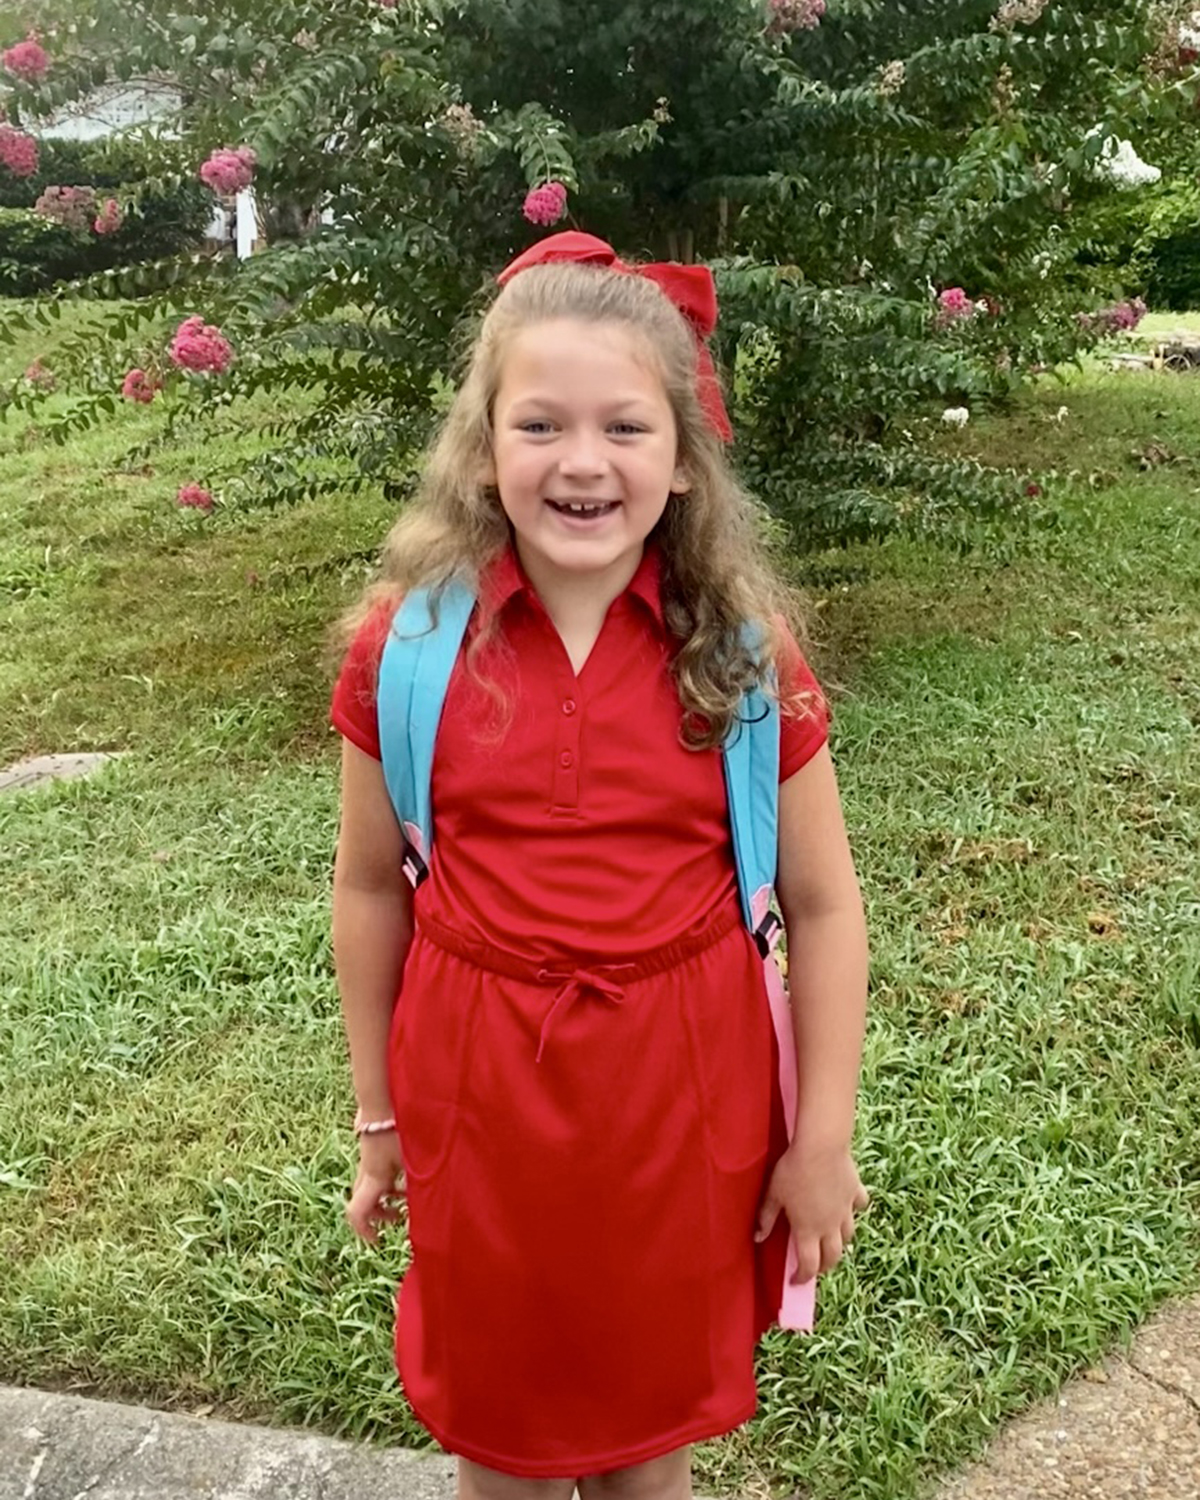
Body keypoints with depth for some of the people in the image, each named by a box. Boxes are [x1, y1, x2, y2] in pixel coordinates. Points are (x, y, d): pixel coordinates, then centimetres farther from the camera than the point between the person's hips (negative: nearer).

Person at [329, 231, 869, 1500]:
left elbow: (820, 906, -4)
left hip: (680, 1087, 0)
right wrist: (376, 1116, 7)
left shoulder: (742, 653, -11)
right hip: (476, 1086, 1)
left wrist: (823, 1141, -2)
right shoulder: (408, 643, -10)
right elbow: (370, 888, 0)